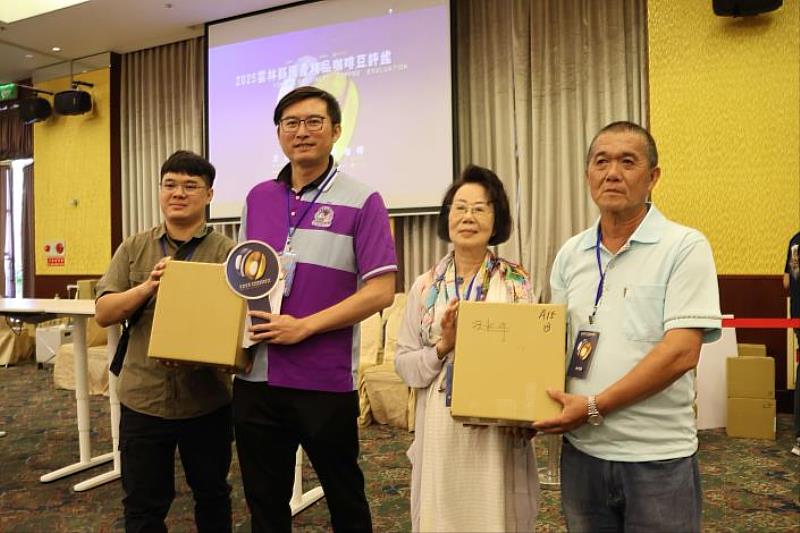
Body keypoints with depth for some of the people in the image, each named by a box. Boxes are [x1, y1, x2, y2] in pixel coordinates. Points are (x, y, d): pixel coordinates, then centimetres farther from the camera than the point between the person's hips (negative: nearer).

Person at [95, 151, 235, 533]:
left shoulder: (227, 252, -4)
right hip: (142, 398, 2)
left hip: (208, 400, -1)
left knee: (212, 495, 18)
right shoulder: (133, 249, 4)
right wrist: (148, 287, -17)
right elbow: (103, 314, 0)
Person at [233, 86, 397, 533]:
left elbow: (381, 291, -13)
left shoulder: (362, 201, -7)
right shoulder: (258, 198, 9)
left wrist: (303, 327, -18)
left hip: (326, 380, -4)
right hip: (255, 377, 5)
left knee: (345, 497, 16)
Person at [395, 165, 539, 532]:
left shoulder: (518, 282, -2)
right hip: (440, 432, 1)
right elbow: (403, 364, 2)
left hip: (499, 431, -1)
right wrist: (442, 347, -15)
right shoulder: (425, 286, 2)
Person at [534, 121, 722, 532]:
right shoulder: (570, 254, 5)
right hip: (581, 450, 4)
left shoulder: (685, 247, -9)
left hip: (658, 457, -4)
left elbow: (681, 353, -17)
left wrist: (594, 407, -17)